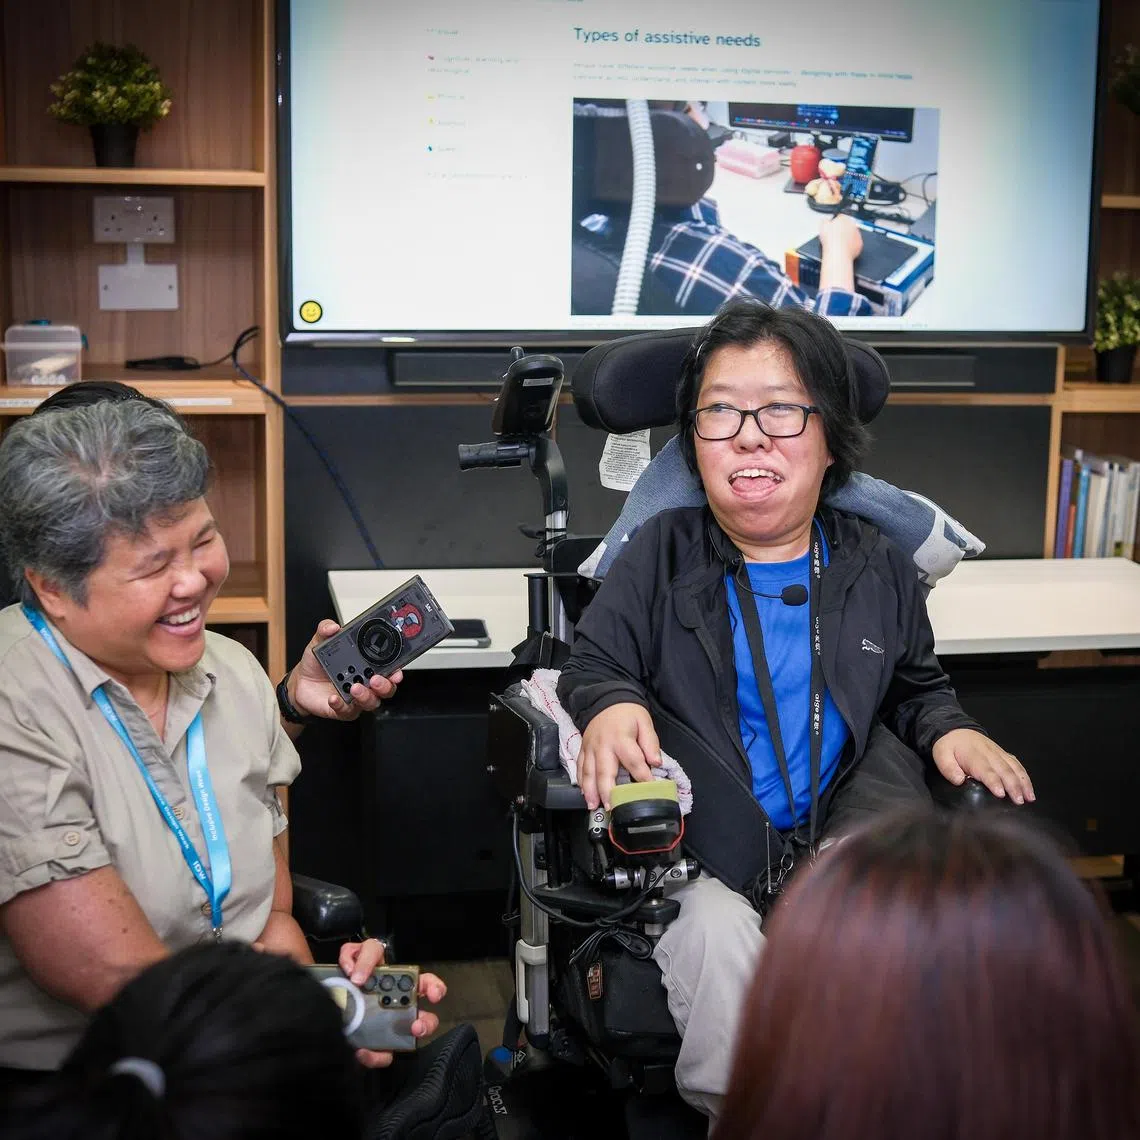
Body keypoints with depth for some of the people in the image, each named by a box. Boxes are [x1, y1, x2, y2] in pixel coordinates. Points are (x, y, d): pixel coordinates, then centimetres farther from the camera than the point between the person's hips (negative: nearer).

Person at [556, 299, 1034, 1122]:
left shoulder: (878, 569, 13)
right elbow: (592, 665, 5)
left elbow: (916, 685, 25)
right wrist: (610, 706, -20)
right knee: (716, 937, -34)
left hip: (840, 839, 2)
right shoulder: (663, 553, 6)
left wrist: (948, 731, 2)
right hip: (702, 856, -2)